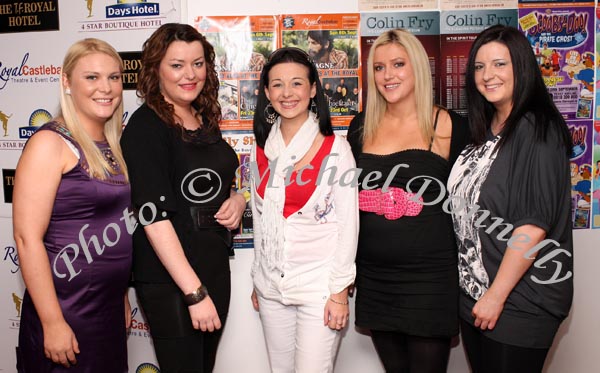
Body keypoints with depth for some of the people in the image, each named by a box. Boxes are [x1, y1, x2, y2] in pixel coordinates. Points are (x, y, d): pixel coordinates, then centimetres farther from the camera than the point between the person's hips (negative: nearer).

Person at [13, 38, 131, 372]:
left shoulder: (111, 147, 9)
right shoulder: (51, 143, -12)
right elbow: (27, 237, -17)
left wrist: (122, 297, 16)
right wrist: (52, 322, -18)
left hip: (109, 309, 7)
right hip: (65, 310, -7)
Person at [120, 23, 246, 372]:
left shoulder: (206, 120, 7)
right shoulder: (146, 127, -15)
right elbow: (155, 217, -21)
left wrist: (237, 199, -2)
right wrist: (195, 292, -23)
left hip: (215, 266, 7)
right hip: (169, 280, -7)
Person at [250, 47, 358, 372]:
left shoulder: (335, 148, -9)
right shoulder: (262, 149, 5)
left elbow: (348, 223, -8)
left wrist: (339, 291, -10)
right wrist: (258, 279, 14)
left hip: (318, 287, -4)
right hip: (271, 287, 5)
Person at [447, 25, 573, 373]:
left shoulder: (537, 129, -15)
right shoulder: (482, 129, 9)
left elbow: (534, 225, -21)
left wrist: (497, 294, -18)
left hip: (519, 301, -7)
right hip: (473, 293, 7)